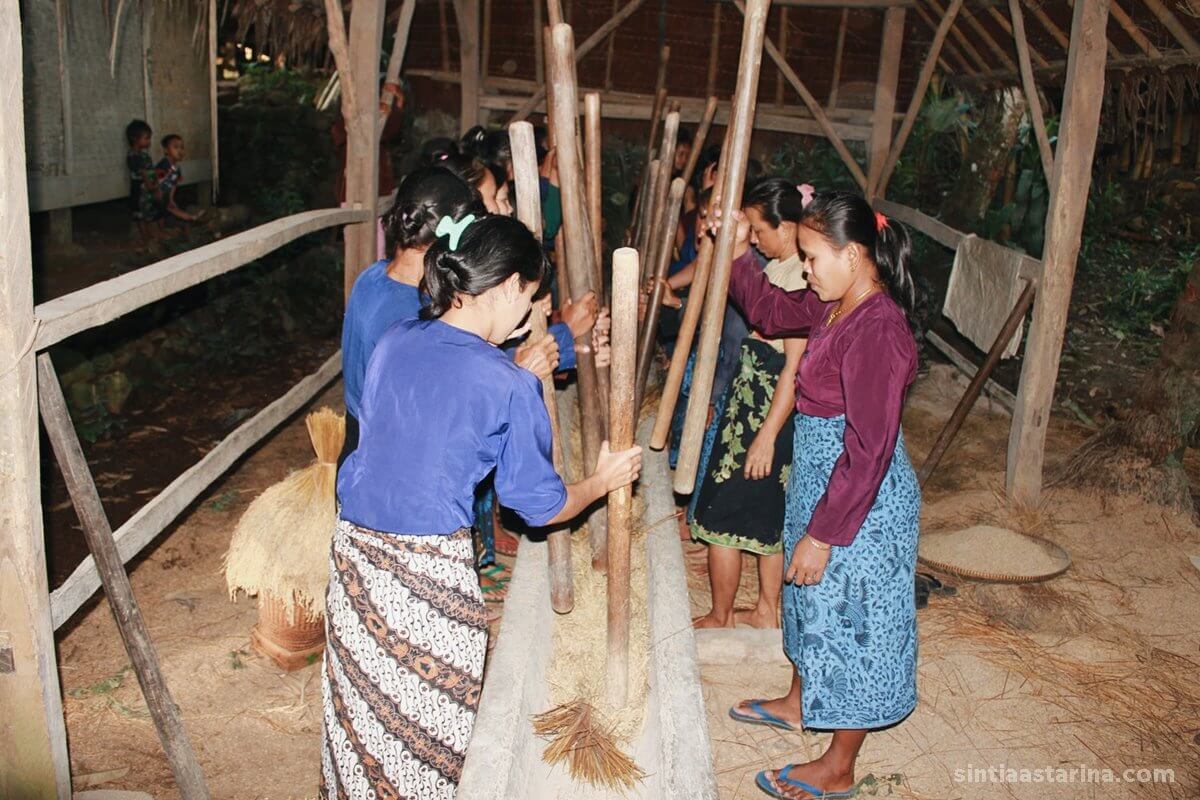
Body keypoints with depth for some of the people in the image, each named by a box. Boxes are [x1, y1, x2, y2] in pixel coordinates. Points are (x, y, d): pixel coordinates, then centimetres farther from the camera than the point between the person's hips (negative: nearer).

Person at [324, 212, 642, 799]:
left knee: (359, 704, 25)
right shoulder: (509, 387, -15)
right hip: (428, 571, -6)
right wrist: (603, 481, 12)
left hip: (354, 549, 6)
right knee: (434, 720, 16)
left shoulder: (393, 340, -1)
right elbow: (542, 506, -6)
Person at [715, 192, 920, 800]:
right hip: (818, 478, 10)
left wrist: (822, 534, -23)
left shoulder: (876, 329, -28)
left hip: (860, 502, -10)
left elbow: (867, 452, -28)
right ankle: (799, 703, 52)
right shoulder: (835, 307, 0)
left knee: (850, 624, 7)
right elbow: (771, 311, 20)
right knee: (811, 601, 27)